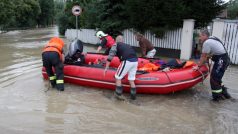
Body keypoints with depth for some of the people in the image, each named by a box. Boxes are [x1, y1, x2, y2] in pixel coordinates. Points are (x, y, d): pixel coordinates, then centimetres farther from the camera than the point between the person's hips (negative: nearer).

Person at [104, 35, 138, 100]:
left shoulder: (115, 45, 14)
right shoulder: (128, 45, 31)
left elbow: (110, 57, 5)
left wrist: (106, 68, 9)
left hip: (127, 61, -6)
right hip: (135, 61, 6)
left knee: (118, 77, 11)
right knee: (131, 80, 17)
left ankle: (118, 94, 14)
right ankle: (133, 96, 23)